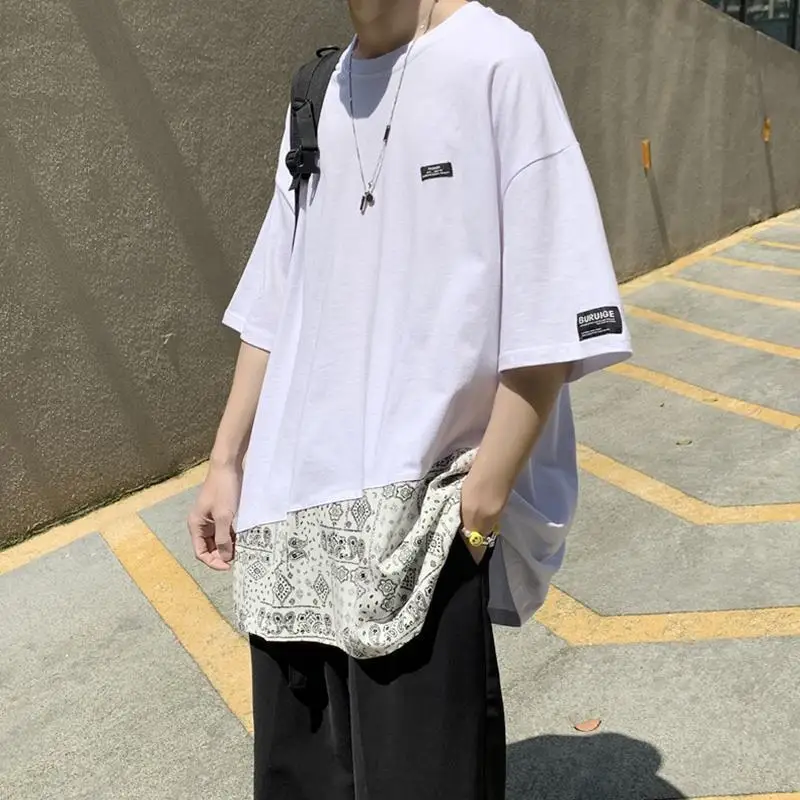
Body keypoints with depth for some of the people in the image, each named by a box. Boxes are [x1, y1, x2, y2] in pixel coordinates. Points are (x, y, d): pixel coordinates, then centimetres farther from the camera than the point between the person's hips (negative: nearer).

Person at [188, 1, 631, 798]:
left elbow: (547, 324, -13)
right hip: (294, 512, 7)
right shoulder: (320, 95, 12)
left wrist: (477, 508, -13)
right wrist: (228, 461, 13)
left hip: (422, 526, -6)